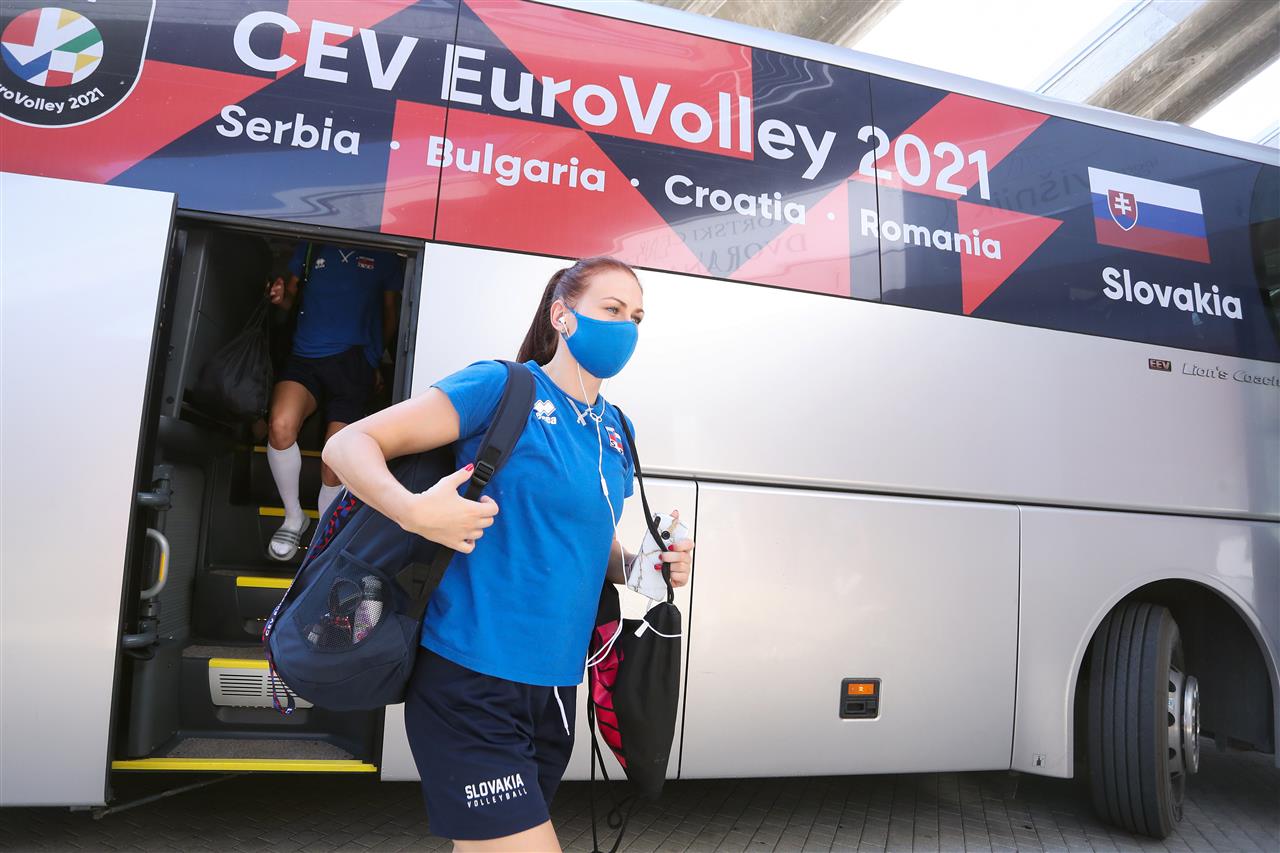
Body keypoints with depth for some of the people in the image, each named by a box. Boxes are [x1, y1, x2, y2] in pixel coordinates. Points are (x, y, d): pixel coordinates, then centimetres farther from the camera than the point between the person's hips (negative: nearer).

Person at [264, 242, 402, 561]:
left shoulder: (384, 258, 11)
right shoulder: (311, 247, 14)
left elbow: (390, 316, 19)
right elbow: (291, 296, 19)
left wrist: (376, 362, 17)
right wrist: (281, 297, -4)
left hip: (355, 367, -1)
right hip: (305, 358, 1)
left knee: (333, 471, -8)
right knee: (280, 426, -28)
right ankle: (294, 518, -4)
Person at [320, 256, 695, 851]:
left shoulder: (615, 431, 12)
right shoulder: (503, 388, -8)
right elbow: (347, 446, -11)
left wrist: (648, 568, 3)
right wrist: (415, 512, -28)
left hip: (554, 688, 7)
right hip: (473, 682, -7)